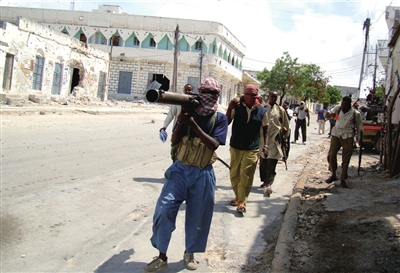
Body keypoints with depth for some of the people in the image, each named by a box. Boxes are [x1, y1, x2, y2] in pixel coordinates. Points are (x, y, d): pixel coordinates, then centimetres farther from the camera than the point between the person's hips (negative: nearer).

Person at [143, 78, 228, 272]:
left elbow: (214, 144, -16)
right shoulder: (189, 111, 2)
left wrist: (194, 125, -25)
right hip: (180, 169, 1)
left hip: (203, 175, -1)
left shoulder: (220, 118, -2)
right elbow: (174, 141, 0)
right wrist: (180, 123, -18)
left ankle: (189, 253, 32)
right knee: (164, 209, -7)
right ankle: (161, 257, 9)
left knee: (198, 216, 9)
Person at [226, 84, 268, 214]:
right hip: (235, 146, 2)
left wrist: (265, 145, 2)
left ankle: (242, 202, 4)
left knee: (246, 176, -4)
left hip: (252, 149, -2)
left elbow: (265, 128, 7)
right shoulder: (237, 107, -5)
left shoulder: (262, 110, -3)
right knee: (234, 174, 13)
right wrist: (230, 108, -23)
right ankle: (238, 196, 32)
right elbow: (226, 122, -10)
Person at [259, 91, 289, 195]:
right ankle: (265, 181, 23)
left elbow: (286, 125, 13)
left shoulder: (280, 110, 5)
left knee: (272, 163, -9)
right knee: (263, 162, 9)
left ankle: (269, 183, -13)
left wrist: (283, 135, 9)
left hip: (275, 139, -2)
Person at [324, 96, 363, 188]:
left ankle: (343, 179, 7)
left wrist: (360, 139, 2)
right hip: (336, 135, 2)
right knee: (331, 155, 1)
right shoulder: (338, 108, 0)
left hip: (348, 137, -2)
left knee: (346, 159, 0)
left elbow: (359, 126, 4)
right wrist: (329, 114, -31)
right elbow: (327, 115, -6)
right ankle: (333, 175, 19)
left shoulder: (355, 113, -5)